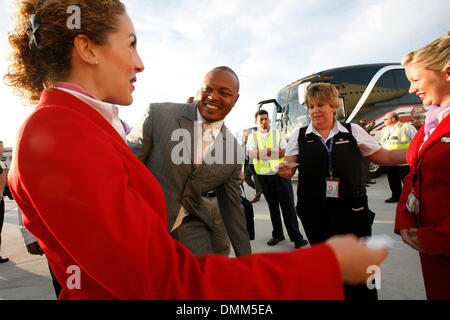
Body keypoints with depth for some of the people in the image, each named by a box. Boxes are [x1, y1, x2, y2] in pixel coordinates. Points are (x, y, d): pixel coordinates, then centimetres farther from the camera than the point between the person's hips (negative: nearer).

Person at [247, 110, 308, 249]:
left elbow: (285, 152, -3)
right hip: (263, 176, 1)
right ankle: (277, 235, 23)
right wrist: (274, 150, -12)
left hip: (281, 174, -1)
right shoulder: (252, 137, 10)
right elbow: (251, 153, -9)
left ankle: (296, 237, 2)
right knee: (272, 206, 11)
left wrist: (262, 153, -12)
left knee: (288, 205, -3)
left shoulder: (278, 134, 9)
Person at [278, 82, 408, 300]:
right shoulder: (299, 136, 4)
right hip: (315, 215, 1)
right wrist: (284, 170, -20)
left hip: (351, 212, 0)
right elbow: (288, 170, 3)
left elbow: (385, 157, 8)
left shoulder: (353, 131, 3)